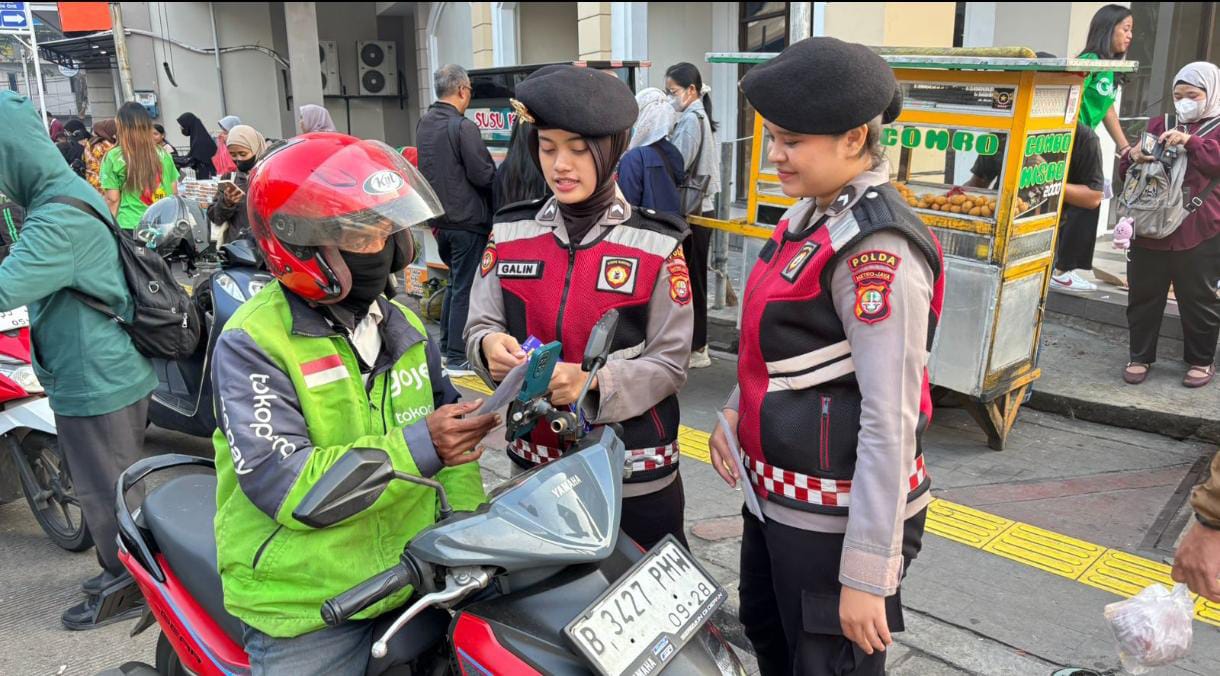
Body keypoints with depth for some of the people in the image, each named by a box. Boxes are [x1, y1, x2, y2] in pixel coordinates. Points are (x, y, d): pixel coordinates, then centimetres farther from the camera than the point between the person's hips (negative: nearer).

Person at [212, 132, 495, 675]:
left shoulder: (403, 328, 9)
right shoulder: (251, 345, -13)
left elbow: (444, 425, 12)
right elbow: (278, 481, -23)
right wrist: (415, 448, -29)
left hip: (417, 580, 6)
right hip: (306, 608, -5)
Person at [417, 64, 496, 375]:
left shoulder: (423, 124, 9)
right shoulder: (463, 127, -17)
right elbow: (484, 175, -18)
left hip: (440, 219, 8)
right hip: (467, 220, -8)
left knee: (455, 283, 21)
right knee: (464, 289, 0)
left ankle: (446, 347, 27)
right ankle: (457, 359, 5)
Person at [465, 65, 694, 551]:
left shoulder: (657, 245, -7)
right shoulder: (509, 233, 3)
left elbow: (670, 363, -9)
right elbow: (480, 326, 3)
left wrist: (591, 381, -26)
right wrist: (491, 346, -21)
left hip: (635, 472, -3)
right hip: (535, 465, 3)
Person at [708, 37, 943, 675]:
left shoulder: (876, 247, -24)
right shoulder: (810, 215, 5)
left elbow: (889, 421, -25)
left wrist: (866, 574, -23)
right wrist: (735, 411, 9)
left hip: (834, 517, -9)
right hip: (776, 490, 9)